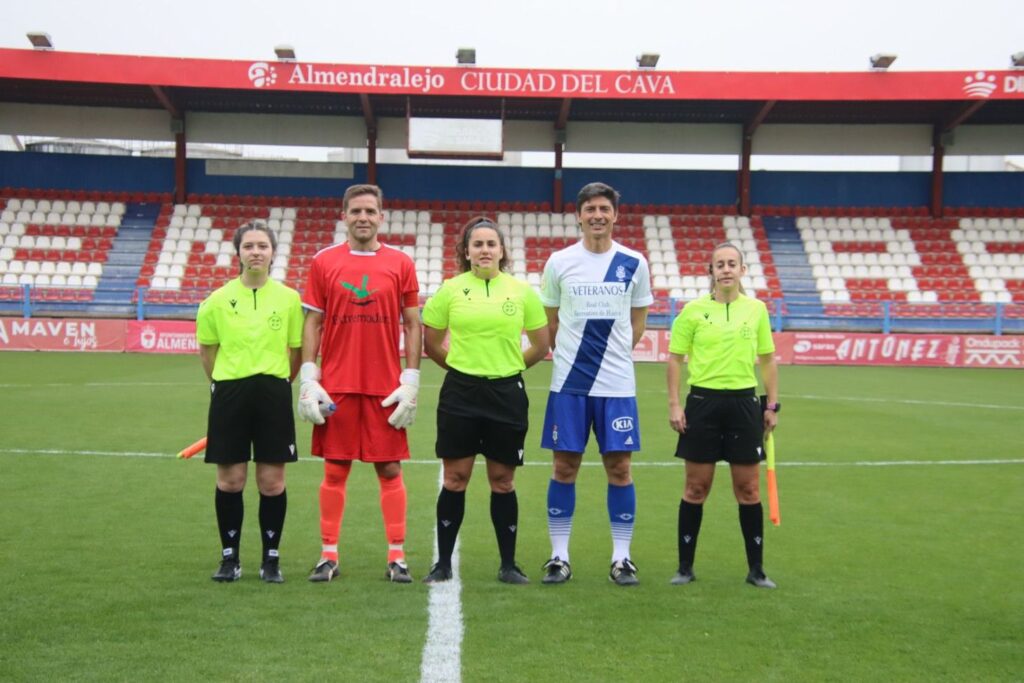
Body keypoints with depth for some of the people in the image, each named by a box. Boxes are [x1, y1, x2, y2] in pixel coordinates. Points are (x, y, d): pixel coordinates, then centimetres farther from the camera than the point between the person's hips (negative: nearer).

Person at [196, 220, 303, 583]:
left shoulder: (288, 298, 0)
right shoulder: (218, 300, 0)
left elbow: (295, 351, 8)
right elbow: (207, 348, 12)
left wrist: (277, 383, 9)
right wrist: (225, 385, 12)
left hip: (273, 394, 0)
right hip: (230, 394, 0)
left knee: (272, 481, 2)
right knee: (230, 480, 4)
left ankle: (271, 558, 15)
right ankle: (230, 557, 17)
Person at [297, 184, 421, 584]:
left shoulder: (401, 263, 4)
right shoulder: (324, 262, 5)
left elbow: (412, 326, 5)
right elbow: (312, 323, 5)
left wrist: (410, 381, -3)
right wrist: (308, 378, -3)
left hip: (386, 387, 0)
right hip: (335, 386, 0)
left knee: (390, 469, 3)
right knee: (335, 470, 5)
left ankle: (397, 557, 9)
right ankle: (329, 555, 14)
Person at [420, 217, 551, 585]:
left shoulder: (522, 291, 3)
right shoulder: (450, 290, 1)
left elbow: (541, 345, 13)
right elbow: (431, 343, 10)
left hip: (507, 394, 1)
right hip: (460, 393, -1)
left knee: (502, 481, 7)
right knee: (455, 478, 2)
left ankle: (508, 564, 16)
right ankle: (443, 564, 11)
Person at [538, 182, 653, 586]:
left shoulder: (634, 264, 3)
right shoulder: (559, 262, 3)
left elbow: (637, 322, 13)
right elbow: (550, 321, 12)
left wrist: (614, 355, 6)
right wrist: (571, 355, 6)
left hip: (617, 384, 0)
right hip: (568, 383, 0)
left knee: (619, 467, 2)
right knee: (565, 467, 3)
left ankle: (621, 559, 12)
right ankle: (559, 557, 12)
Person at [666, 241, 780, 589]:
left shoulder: (757, 309, 5)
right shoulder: (693, 310, -1)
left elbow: (768, 359, 12)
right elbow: (675, 359, 2)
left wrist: (772, 405, 7)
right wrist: (674, 404, -5)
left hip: (744, 403, 2)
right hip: (703, 402, -1)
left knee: (748, 488, 5)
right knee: (696, 488, 3)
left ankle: (756, 569, 15)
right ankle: (685, 567, 13)